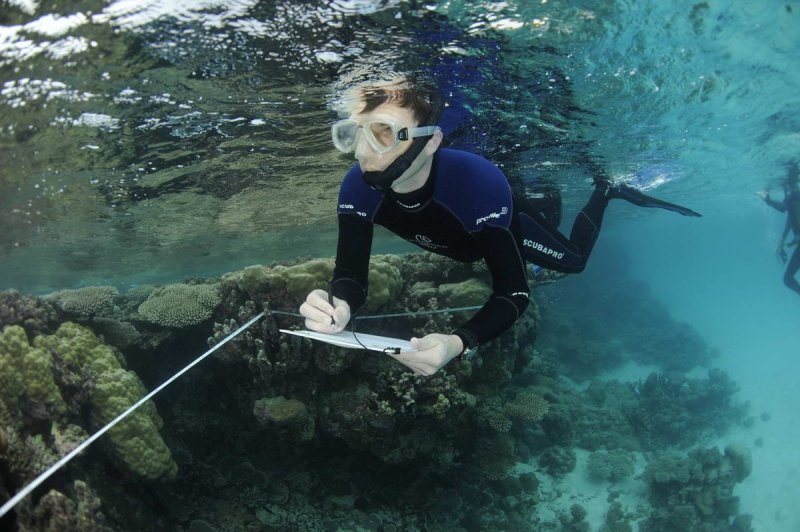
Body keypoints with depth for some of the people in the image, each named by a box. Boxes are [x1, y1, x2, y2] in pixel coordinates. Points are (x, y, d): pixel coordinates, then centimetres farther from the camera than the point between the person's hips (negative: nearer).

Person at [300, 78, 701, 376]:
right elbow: (351, 274, -38)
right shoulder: (358, 188, -39)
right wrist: (338, 305, -64)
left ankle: (604, 191, 43)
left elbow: (513, 293, -48)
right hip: (464, 243, 4)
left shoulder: (479, 182, -50)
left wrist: (458, 343, -69)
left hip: (509, 222, -4)